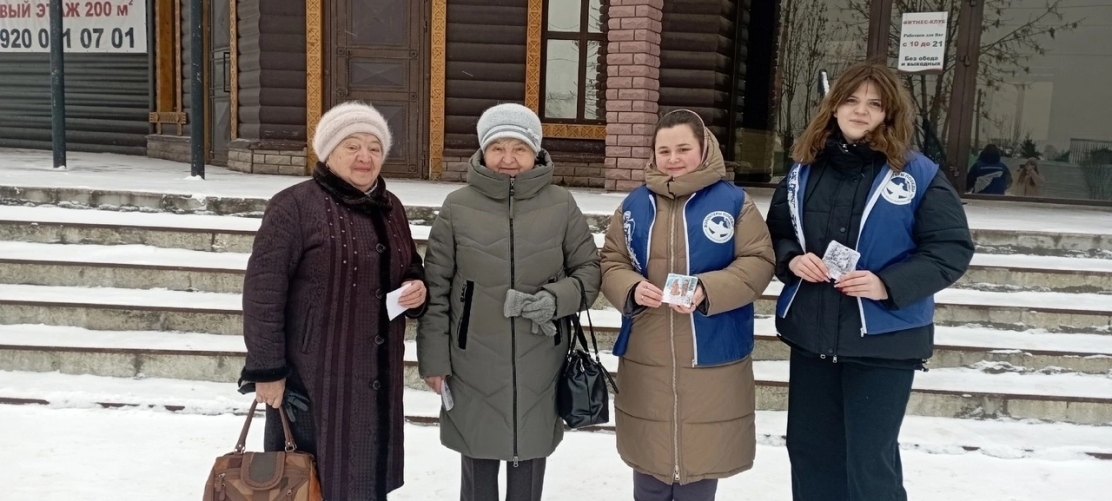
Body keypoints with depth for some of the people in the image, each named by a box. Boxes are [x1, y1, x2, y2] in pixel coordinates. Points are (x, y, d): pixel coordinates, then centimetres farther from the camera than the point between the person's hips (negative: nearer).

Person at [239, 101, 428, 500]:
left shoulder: (390, 208, 11)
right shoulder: (294, 206, -11)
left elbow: (410, 269, 23)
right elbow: (262, 292, -14)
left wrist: (417, 288, 0)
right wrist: (266, 369, -15)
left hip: (376, 375, 7)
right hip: (312, 373, -6)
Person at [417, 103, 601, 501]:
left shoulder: (561, 205, -3)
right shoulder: (457, 206, -5)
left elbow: (590, 269, 6)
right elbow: (435, 286, -1)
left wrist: (558, 298, -14)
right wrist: (434, 357, -2)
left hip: (539, 368, 1)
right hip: (474, 368, 0)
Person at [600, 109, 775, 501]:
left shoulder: (734, 201, -2)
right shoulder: (635, 204, 6)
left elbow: (758, 262, -5)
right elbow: (611, 263, 8)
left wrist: (708, 291, -21)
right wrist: (631, 290, -14)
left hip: (712, 360, -2)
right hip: (646, 359, 3)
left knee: (701, 460, 9)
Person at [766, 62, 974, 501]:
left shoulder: (917, 173, -7)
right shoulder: (804, 170, 7)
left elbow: (952, 247, -9)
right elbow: (775, 235, 14)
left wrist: (889, 284, -21)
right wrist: (791, 260, -9)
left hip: (883, 340, -4)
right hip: (811, 335, 5)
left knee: (870, 462, 4)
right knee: (809, 449, 16)